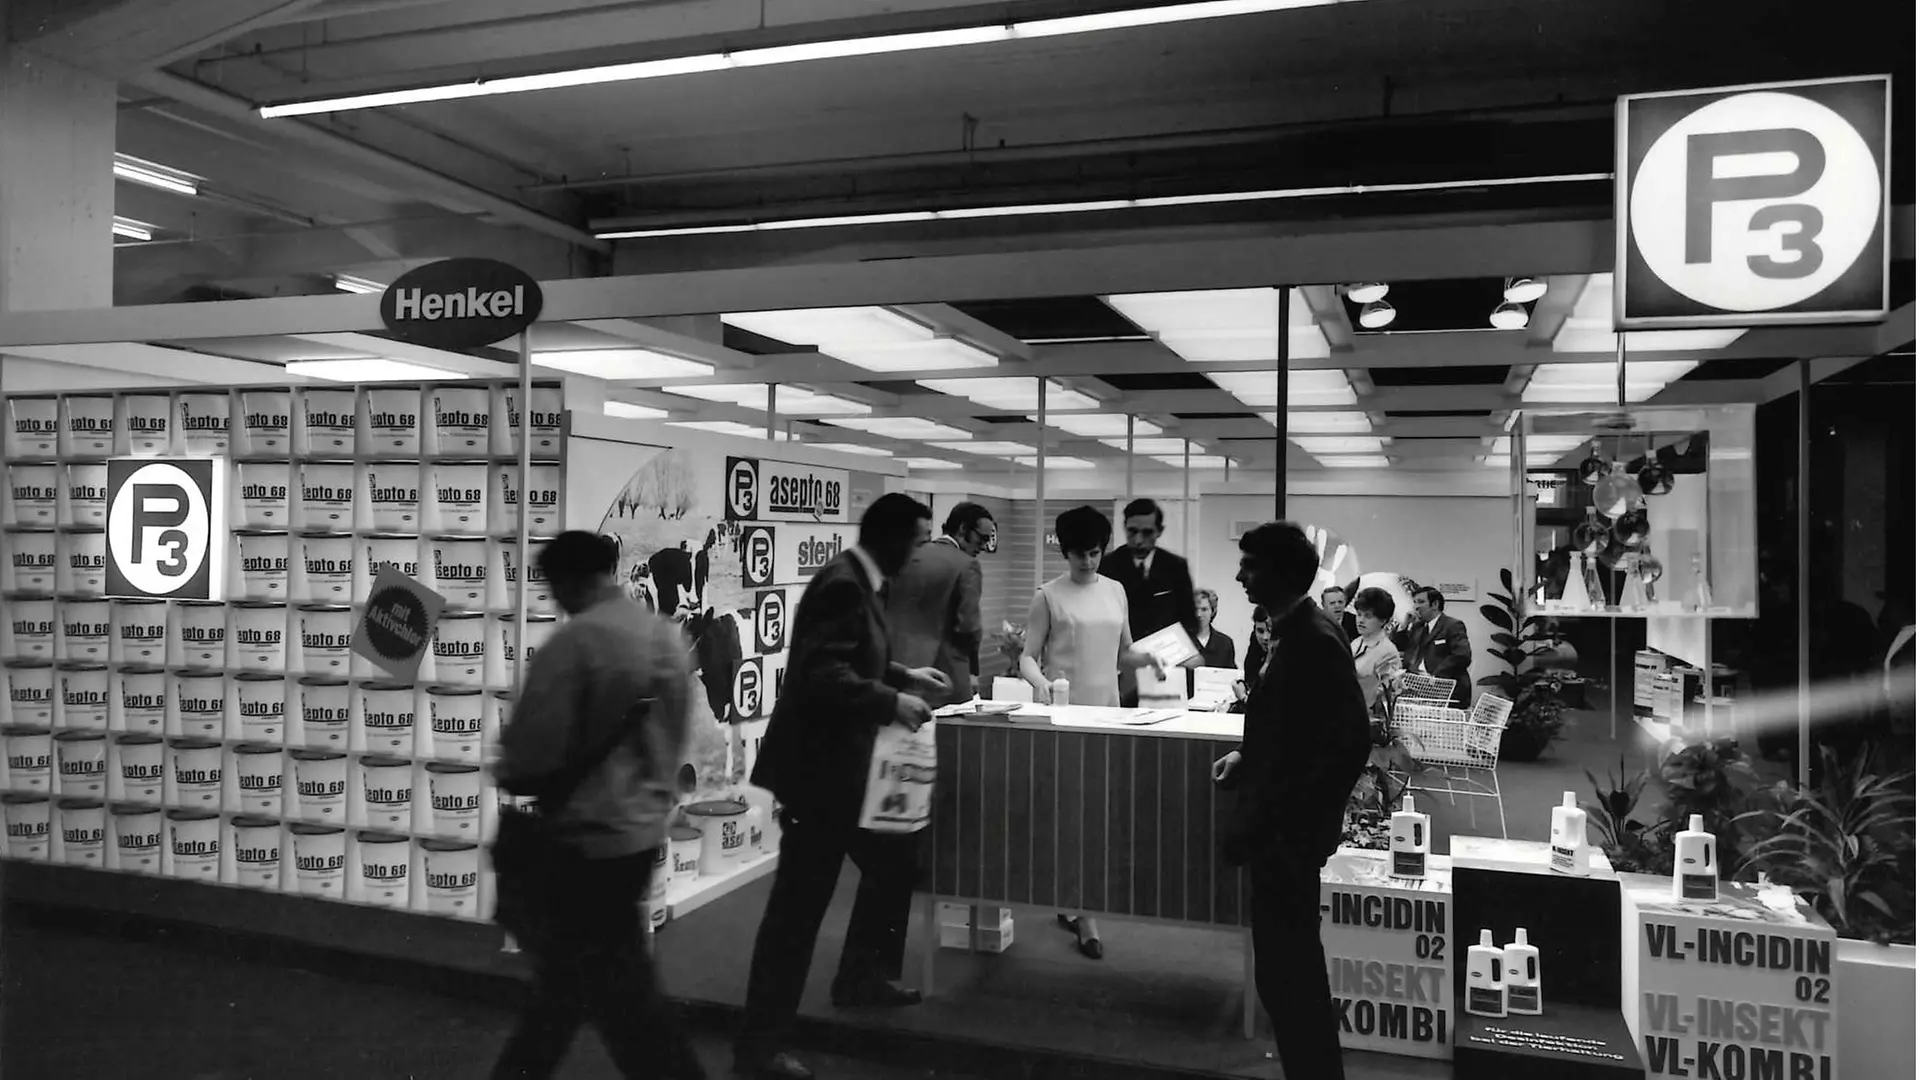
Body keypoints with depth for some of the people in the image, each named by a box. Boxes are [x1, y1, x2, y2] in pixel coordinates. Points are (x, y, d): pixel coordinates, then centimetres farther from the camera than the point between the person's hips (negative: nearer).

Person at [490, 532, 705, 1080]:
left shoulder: (575, 641, -20)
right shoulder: (667, 635, 3)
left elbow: (535, 753, -19)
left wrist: (506, 773, 2)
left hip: (590, 837, -8)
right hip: (644, 826, 8)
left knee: (621, 992, 4)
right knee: (566, 968, 23)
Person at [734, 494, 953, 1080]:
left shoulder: (858, 582, 10)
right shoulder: (842, 586, -22)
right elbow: (821, 674, -31)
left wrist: (903, 676, 14)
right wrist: (891, 702, -26)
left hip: (841, 762, 11)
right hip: (818, 766, -10)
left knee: (894, 863, 22)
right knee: (799, 906, -2)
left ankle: (860, 977, 39)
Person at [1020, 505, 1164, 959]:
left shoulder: (1115, 591, 11)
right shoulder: (1049, 596, -2)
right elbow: (1028, 656, -3)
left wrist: (1146, 658, -3)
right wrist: (1038, 680, -23)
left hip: (1107, 711, 5)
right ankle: (1084, 915, -1)